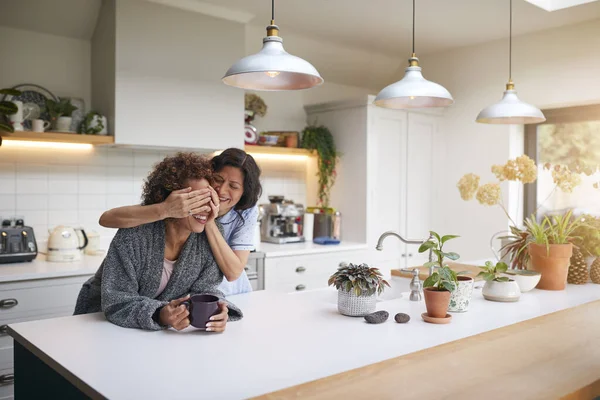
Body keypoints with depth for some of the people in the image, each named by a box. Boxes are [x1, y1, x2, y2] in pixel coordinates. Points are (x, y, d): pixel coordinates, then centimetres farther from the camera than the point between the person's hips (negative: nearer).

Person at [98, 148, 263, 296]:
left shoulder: (247, 212, -15)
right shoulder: (182, 203, -21)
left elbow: (233, 273, -24)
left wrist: (209, 222, -34)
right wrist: (164, 209, -47)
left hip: (232, 298, 2)